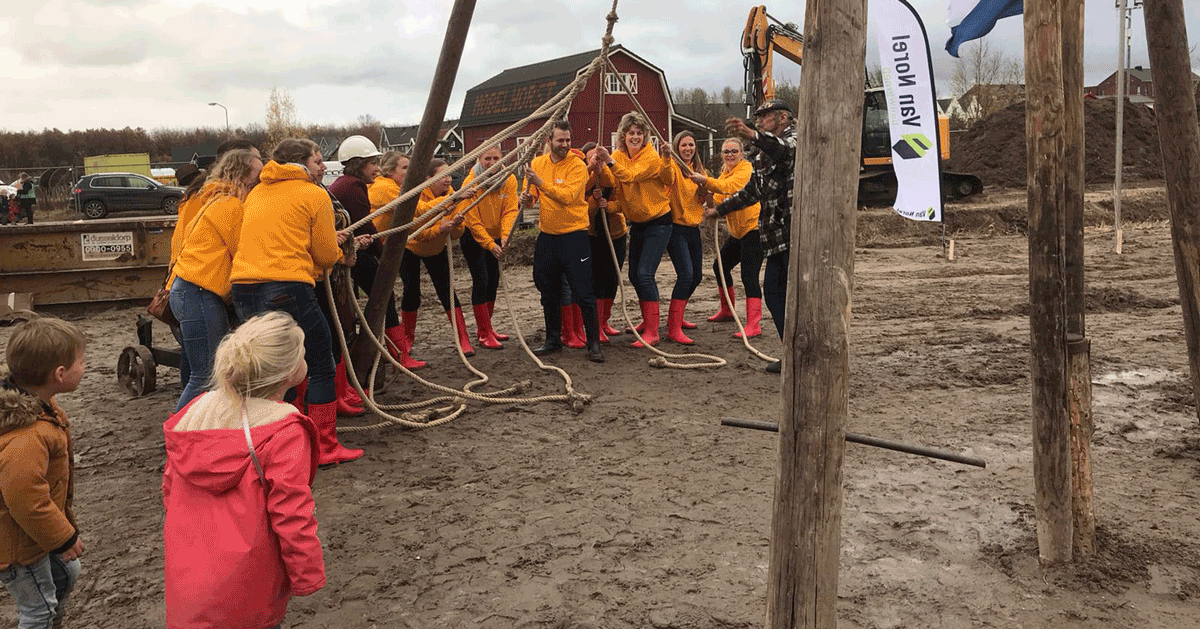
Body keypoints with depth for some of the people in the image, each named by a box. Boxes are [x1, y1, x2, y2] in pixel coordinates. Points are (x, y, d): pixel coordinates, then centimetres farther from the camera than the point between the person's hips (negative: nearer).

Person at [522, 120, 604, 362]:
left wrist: (541, 182, -28)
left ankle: (594, 343, 2)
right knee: (549, 293, 14)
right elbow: (532, 194, 16)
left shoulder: (577, 166, -10)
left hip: (573, 235, -5)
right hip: (546, 235, 6)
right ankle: (553, 340, 28)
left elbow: (567, 196, -23)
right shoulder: (537, 163, 6)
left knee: (583, 292, -6)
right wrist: (527, 197, -6)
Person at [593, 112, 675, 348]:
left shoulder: (652, 157, -17)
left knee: (645, 273, -17)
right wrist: (600, 165, -28)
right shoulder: (619, 155, 2)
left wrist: (609, 161, -46)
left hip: (658, 223, -7)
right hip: (637, 224, 7)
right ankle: (647, 322, 31)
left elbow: (630, 176, -31)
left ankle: (652, 332, -14)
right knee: (634, 275, 12)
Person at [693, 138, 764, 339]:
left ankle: (754, 324, -18)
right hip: (736, 231, 10)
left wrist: (705, 181, -40)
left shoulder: (745, 169, -11)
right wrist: (710, 199, -10)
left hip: (752, 227, -10)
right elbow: (720, 198, 12)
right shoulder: (726, 172, 17)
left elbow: (730, 187, -30)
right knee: (720, 266, 17)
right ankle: (727, 311, 36)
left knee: (749, 275, -17)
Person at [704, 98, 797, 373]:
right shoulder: (764, 155, 25)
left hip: (797, 233, -9)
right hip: (777, 237, 9)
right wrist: (719, 209, 39)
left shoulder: (795, 138, -3)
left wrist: (751, 134, -47)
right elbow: (752, 191, 37)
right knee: (773, 292, 7)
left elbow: (787, 149, -30)